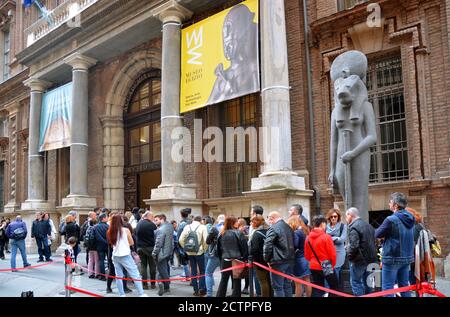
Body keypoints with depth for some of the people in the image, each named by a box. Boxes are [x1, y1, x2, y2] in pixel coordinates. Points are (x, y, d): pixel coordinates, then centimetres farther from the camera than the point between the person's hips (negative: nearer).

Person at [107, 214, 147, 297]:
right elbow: (132, 242, 2)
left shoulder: (110, 232, -2)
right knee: (135, 275, 2)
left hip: (115, 256, 4)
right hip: (125, 256, -4)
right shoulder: (125, 230, -9)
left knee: (119, 276, 12)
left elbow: (111, 243, 12)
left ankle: (122, 294, 15)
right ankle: (141, 294, 1)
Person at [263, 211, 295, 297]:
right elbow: (293, 244, 18)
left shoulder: (273, 229, -12)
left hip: (278, 262, -8)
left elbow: (267, 246, -17)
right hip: (290, 261, 8)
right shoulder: (289, 227, 13)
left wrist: (267, 259, -6)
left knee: (278, 287, -1)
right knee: (288, 285, 15)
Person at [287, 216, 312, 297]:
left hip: (299, 259, -8)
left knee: (298, 283, 2)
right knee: (307, 281, 13)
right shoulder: (305, 231, 9)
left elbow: (294, 246, -22)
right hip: (307, 258, 8)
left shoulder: (296, 233, -15)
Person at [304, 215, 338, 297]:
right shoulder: (326, 237, -16)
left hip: (314, 267, 5)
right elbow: (332, 253, -13)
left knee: (317, 290, 13)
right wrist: (333, 264, 5)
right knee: (334, 286, 15)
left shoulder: (308, 238, 0)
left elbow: (307, 255, 7)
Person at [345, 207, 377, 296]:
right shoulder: (368, 225, 13)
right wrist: (372, 254, 17)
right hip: (370, 258, 9)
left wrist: (349, 256, -10)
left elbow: (353, 245, -24)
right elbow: (373, 242, 18)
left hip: (359, 259, -9)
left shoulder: (354, 227, -16)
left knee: (356, 282, 0)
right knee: (366, 282, 18)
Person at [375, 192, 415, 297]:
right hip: (407, 258, 7)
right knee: (404, 286, 15)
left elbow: (377, 234, -10)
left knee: (387, 288, 0)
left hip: (392, 259, -7)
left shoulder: (391, 220, -19)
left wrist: (384, 233, 9)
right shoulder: (410, 219, 5)